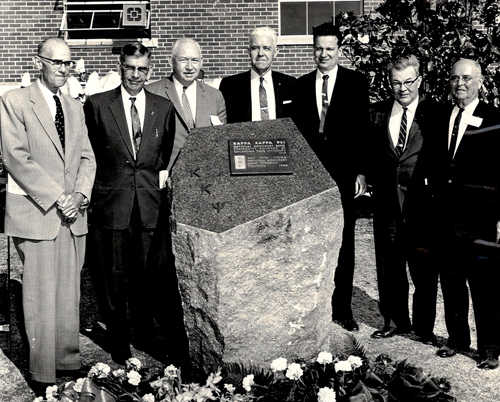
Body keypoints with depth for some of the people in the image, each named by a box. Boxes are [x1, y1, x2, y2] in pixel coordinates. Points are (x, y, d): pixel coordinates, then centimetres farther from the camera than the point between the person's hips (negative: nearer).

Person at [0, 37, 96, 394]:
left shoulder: (75, 108, 16)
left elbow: (87, 157, 14)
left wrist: (80, 194, -5)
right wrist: (56, 198, -15)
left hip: (73, 216, 5)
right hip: (35, 214, -5)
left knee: (70, 297, 9)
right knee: (42, 300, -2)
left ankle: (69, 364, 19)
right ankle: (43, 377, 7)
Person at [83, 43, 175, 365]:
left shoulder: (164, 107, 8)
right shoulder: (97, 105, 1)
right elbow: (88, 152, 5)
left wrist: (163, 173, 5)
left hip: (150, 203, 2)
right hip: (111, 202, -2)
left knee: (147, 276, 10)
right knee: (112, 277, 5)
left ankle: (146, 335, 29)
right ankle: (119, 341, 22)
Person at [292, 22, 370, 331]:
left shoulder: (356, 82, 3)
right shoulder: (301, 85, 10)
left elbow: (364, 129, -1)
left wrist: (362, 172, -7)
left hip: (344, 175, -2)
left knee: (344, 244, 5)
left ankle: (342, 308, 15)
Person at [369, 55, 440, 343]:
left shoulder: (434, 113, -1)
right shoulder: (377, 113, 9)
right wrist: (372, 179, 0)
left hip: (421, 201, -3)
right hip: (386, 200, 3)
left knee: (424, 268, 3)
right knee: (388, 265, 12)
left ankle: (425, 327, 18)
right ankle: (396, 321, 27)